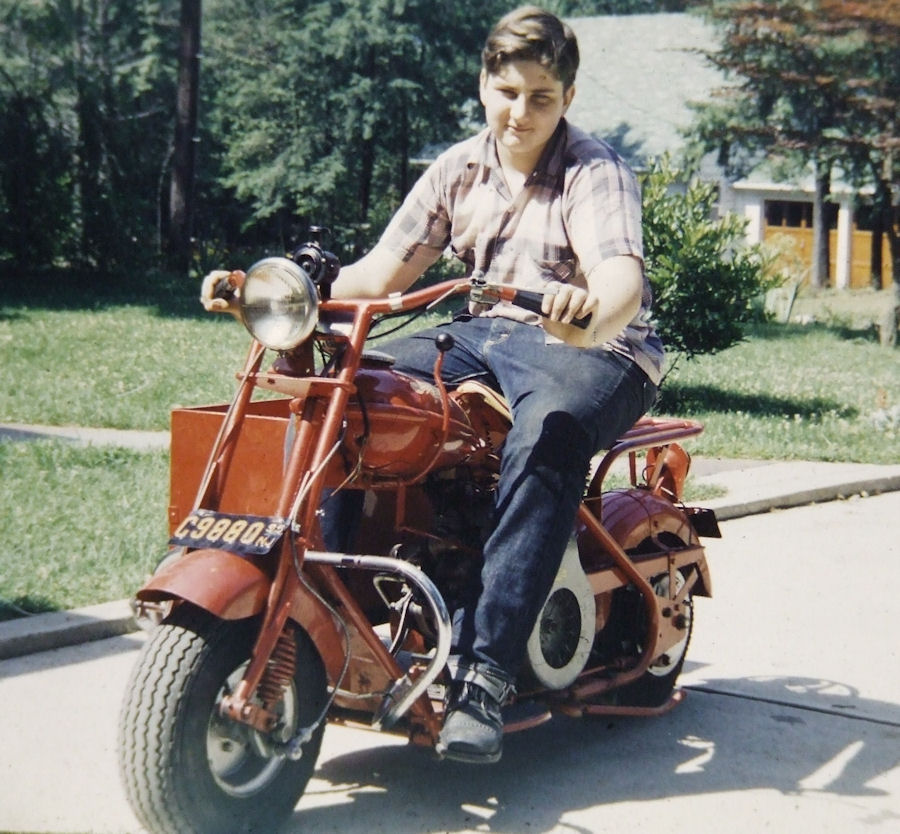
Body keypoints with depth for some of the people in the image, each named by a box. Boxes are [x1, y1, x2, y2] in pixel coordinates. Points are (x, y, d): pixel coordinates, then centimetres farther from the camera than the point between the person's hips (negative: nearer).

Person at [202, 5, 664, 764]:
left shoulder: (596, 173, -9)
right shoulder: (459, 169, 9)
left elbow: (622, 275, -28)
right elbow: (383, 272, 6)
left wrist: (587, 309, -54)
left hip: (594, 350, -6)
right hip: (484, 334, 6)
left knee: (547, 433, -40)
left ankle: (485, 672, -42)